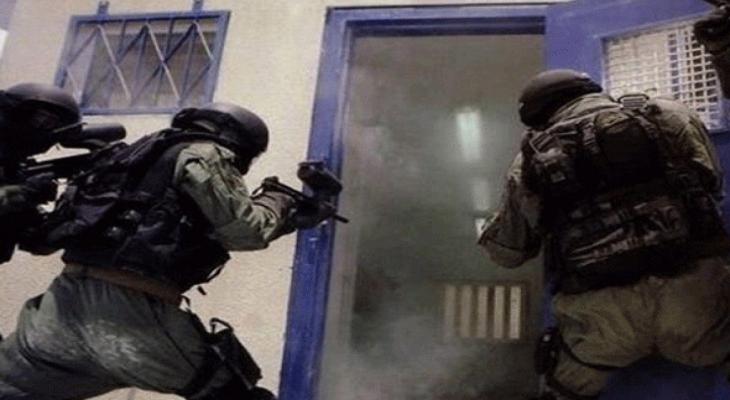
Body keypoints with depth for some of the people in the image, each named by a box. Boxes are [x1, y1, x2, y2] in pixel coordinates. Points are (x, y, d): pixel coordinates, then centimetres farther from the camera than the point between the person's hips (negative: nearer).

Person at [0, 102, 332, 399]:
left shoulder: (161, 154, 28)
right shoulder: (204, 154, 2)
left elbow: (224, 228, 31)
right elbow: (244, 230, -5)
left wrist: (291, 219, 34)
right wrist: (277, 201, 15)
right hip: (130, 310, -8)